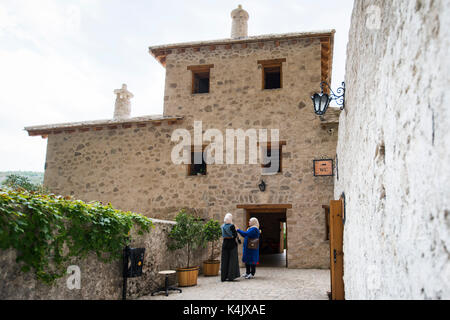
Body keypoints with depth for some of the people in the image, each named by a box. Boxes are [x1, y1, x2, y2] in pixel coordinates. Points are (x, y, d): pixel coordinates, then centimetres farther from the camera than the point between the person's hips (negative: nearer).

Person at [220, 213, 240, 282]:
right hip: (232, 244, -5)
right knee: (232, 260, 4)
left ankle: (223, 277, 12)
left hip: (225, 243, 5)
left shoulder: (223, 226, 4)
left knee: (224, 260, 10)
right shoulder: (232, 226, -13)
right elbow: (235, 235, -12)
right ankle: (230, 276, 3)